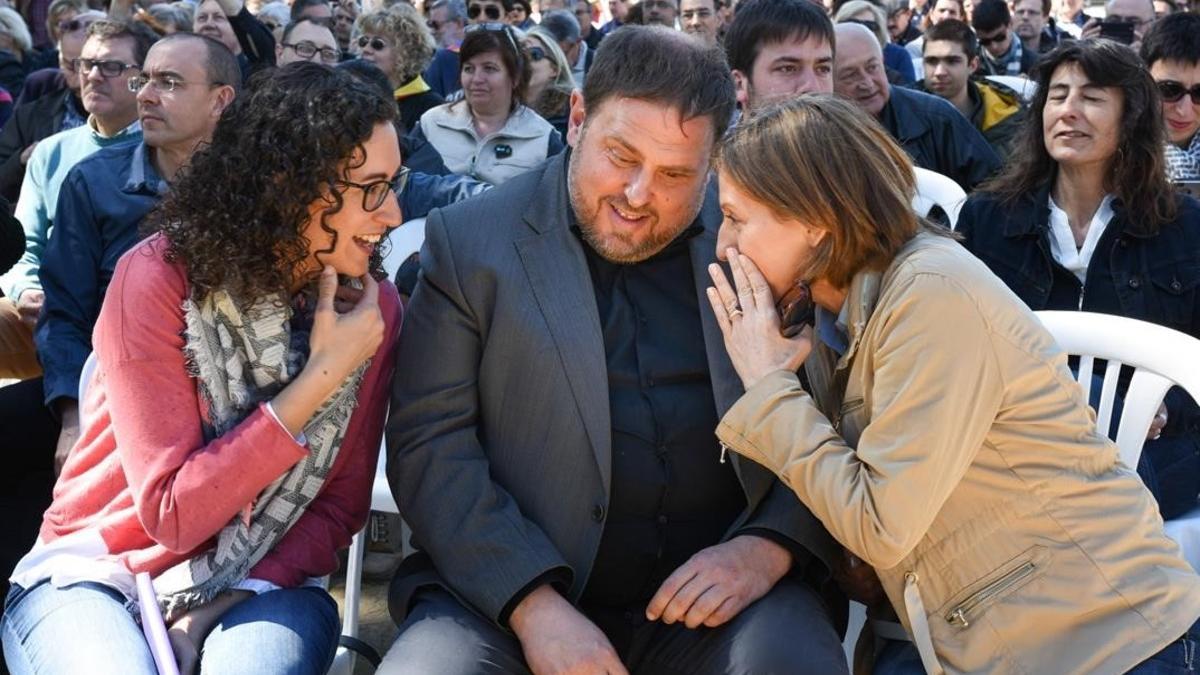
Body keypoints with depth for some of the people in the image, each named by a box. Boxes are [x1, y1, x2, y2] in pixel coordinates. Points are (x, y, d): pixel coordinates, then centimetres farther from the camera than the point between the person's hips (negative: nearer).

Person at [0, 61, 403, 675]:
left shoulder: (372, 307, -5)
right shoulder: (158, 278, -15)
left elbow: (339, 506, 1)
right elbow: (172, 514, -18)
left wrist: (216, 611, -14)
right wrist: (319, 379, -21)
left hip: (260, 586, 2)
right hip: (97, 574, -1)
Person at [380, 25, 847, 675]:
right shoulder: (471, 239, -1)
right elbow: (429, 443, -5)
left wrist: (773, 544, -13)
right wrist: (533, 603, -16)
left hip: (712, 594, 1)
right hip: (513, 590, 0)